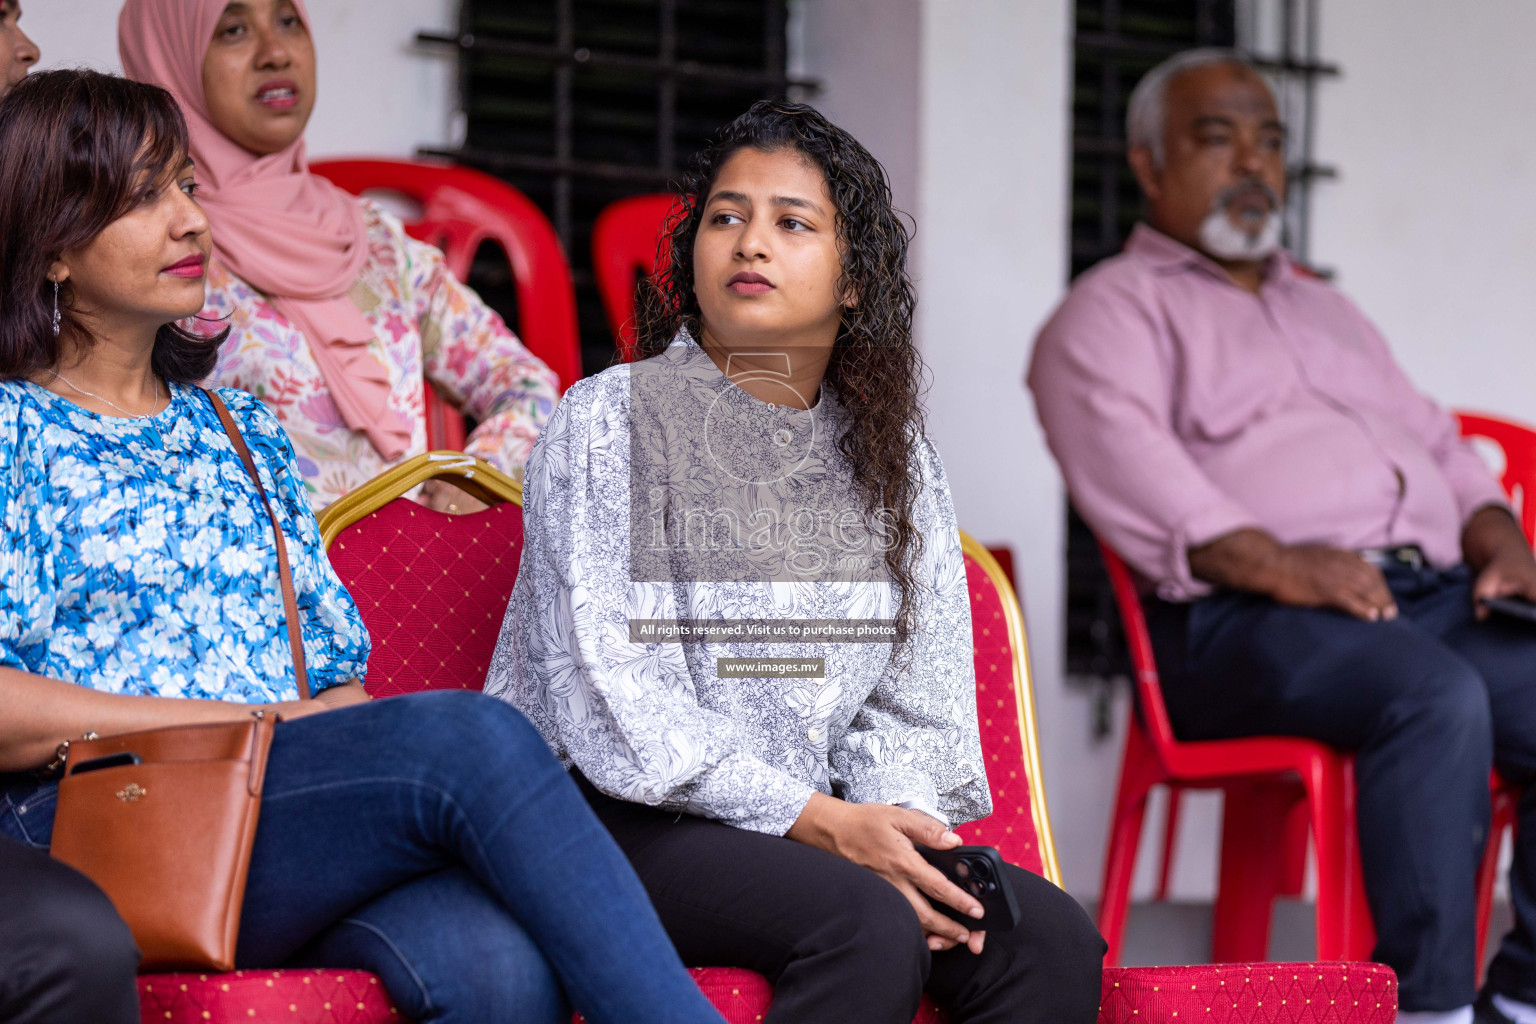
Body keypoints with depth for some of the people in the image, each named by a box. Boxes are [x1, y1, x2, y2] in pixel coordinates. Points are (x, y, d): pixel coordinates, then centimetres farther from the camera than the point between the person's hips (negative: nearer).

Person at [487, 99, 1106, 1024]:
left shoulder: (892, 456, 15)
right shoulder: (608, 421, -2)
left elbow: (917, 702, 11)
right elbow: (602, 691, -12)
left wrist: (901, 823, -13)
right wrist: (821, 823, -18)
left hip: (808, 820, 5)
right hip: (613, 816, -5)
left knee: (1055, 940, -19)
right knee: (870, 931, -32)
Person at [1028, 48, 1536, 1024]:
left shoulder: (1325, 308, 35)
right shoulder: (1112, 311, 11)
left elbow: (1435, 439, 30)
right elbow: (1123, 459, -7)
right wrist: (1270, 562, -21)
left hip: (1436, 592, 7)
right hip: (1240, 619, -7)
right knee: (1437, 698, -36)